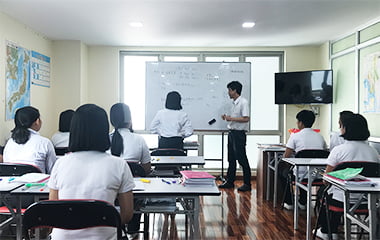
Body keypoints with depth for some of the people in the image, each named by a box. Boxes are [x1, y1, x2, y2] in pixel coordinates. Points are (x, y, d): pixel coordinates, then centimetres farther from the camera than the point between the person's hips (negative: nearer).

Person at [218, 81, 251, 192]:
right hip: (232, 133, 9)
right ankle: (230, 181, 22)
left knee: (242, 159, -4)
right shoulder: (234, 103, 14)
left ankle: (247, 184, 5)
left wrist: (231, 118, -20)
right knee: (231, 159, 13)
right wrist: (227, 118, 7)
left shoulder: (243, 102, -13)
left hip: (239, 133, -9)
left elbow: (246, 119, -20)